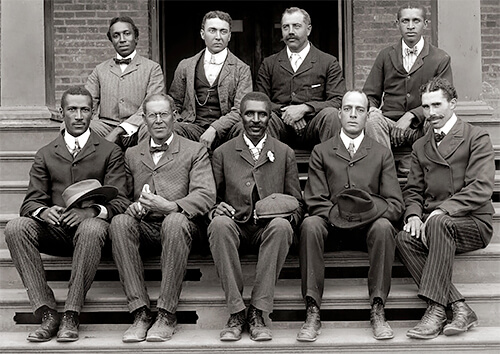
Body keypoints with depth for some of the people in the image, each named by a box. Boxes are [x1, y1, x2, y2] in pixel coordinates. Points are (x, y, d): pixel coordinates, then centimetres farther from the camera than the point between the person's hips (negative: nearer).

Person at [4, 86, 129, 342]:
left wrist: (92, 211, -22)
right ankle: (47, 313, -29)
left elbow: (119, 201, 1)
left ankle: (71, 316, -34)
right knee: (15, 228, -27)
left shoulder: (110, 152, 12)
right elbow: (30, 202, 10)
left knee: (92, 229, -39)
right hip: (54, 229, 3)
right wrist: (43, 211, -17)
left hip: (89, 225, -3)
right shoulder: (45, 155, 19)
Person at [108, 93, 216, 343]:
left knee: (174, 221, -37)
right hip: (144, 227, 3)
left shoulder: (195, 151, 13)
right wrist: (133, 207, -9)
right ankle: (140, 312, -30)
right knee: (119, 222, -30)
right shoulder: (132, 155, 24)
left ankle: (166, 314, -31)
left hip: (180, 224, -2)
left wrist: (170, 206, -20)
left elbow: (206, 196, -2)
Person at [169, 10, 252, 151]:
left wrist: (214, 129, -19)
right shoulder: (185, 66, 16)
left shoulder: (241, 69, 8)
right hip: (193, 127, 1)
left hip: (224, 130, 0)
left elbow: (240, 110, -3)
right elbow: (174, 104, 22)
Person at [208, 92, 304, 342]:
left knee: (281, 226, -35)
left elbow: (297, 202, 15)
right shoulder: (222, 153, 15)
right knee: (219, 223, -35)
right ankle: (235, 313, -30)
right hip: (235, 226, 0)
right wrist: (216, 209, -11)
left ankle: (257, 313, -30)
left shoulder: (285, 154, 17)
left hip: (269, 228, 0)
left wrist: (289, 214, -8)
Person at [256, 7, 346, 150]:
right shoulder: (269, 64, 19)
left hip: (312, 127, -1)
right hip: (280, 125, 1)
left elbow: (338, 101, 1)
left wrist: (304, 108, -14)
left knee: (331, 114, -32)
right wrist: (284, 111, -10)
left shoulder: (329, 62, 12)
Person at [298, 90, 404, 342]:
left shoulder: (382, 154, 15)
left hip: (369, 226, 0)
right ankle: (312, 312, -31)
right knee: (310, 225, -32)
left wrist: (368, 210, -15)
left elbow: (395, 205, 5)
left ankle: (377, 311, -28)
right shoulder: (321, 152, 13)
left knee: (383, 226, -33)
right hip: (332, 226, 0)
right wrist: (338, 214, -16)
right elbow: (315, 202, 2)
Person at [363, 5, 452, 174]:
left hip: (421, 126, -1)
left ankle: (407, 167, -19)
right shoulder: (385, 56, 15)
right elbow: (370, 95, 14)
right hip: (389, 123, 1)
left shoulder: (441, 59, 7)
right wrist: (372, 109, -12)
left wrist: (411, 115, -16)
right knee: (372, 120, -32)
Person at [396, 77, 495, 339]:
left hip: (472, 223, -5)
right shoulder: (420, 147, 21)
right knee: (404, 239, -28)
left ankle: (436, 309, -36)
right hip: (432, 226, 5)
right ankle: (459, 308, -29)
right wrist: (414, 215, -6)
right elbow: (413, 190, 18)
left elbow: (481, 188, -11)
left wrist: (442, 210, -22)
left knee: (439, 224, -37)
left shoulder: (476, 138, 2)